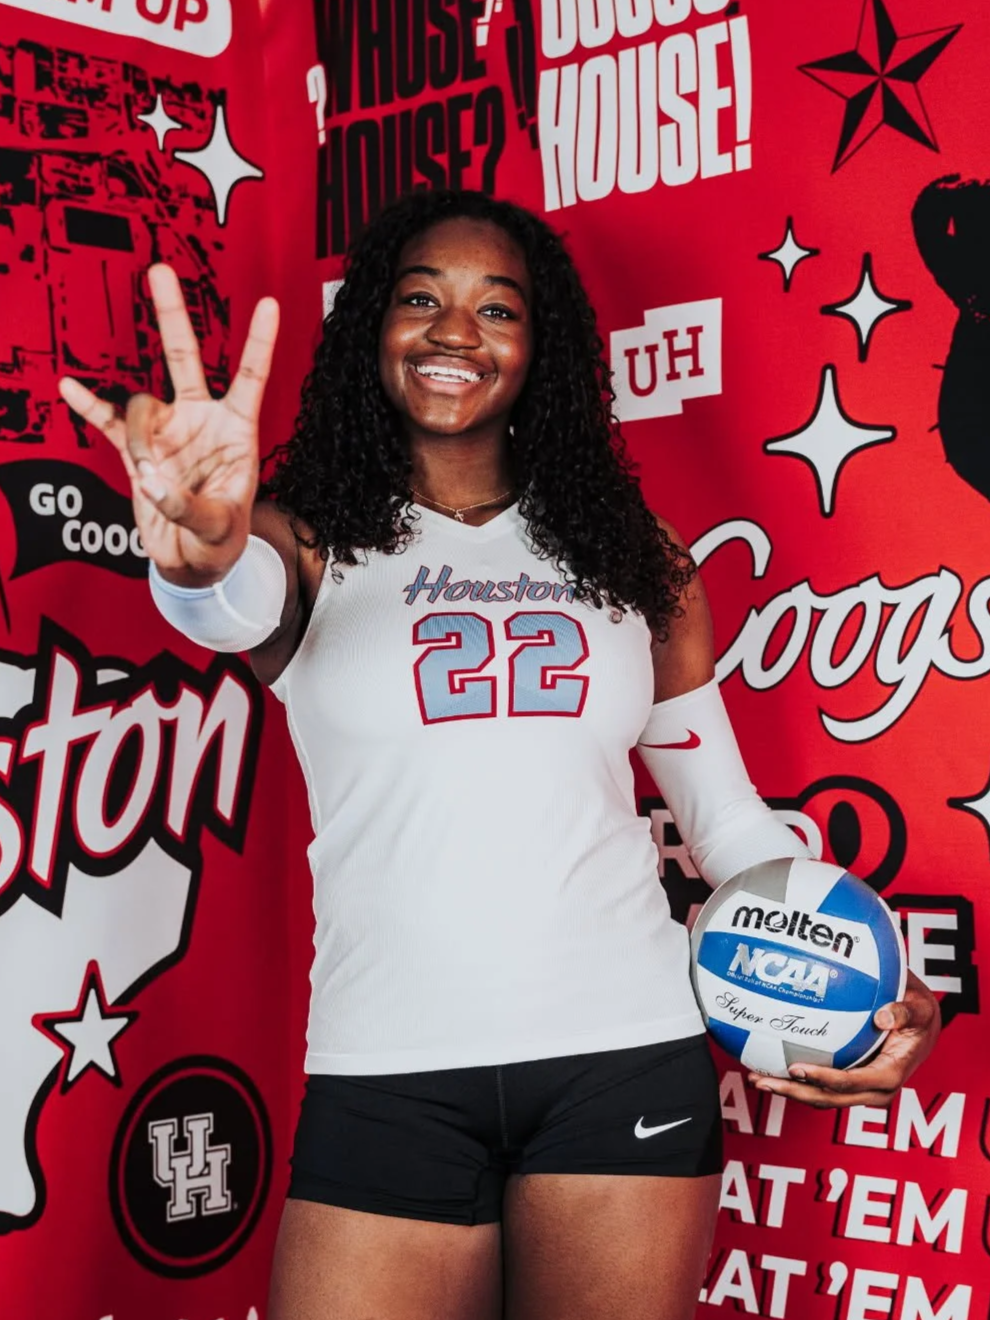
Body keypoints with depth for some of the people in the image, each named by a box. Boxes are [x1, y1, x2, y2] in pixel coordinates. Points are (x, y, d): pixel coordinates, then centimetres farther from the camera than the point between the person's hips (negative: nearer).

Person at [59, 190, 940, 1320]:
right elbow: (244, 606, -21)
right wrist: (201, 556, -44)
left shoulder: (629, 552, 10)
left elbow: (725, 814, 13)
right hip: (387, 1074, -1)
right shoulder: (313, 534, 3)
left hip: (627, 1057, 2)